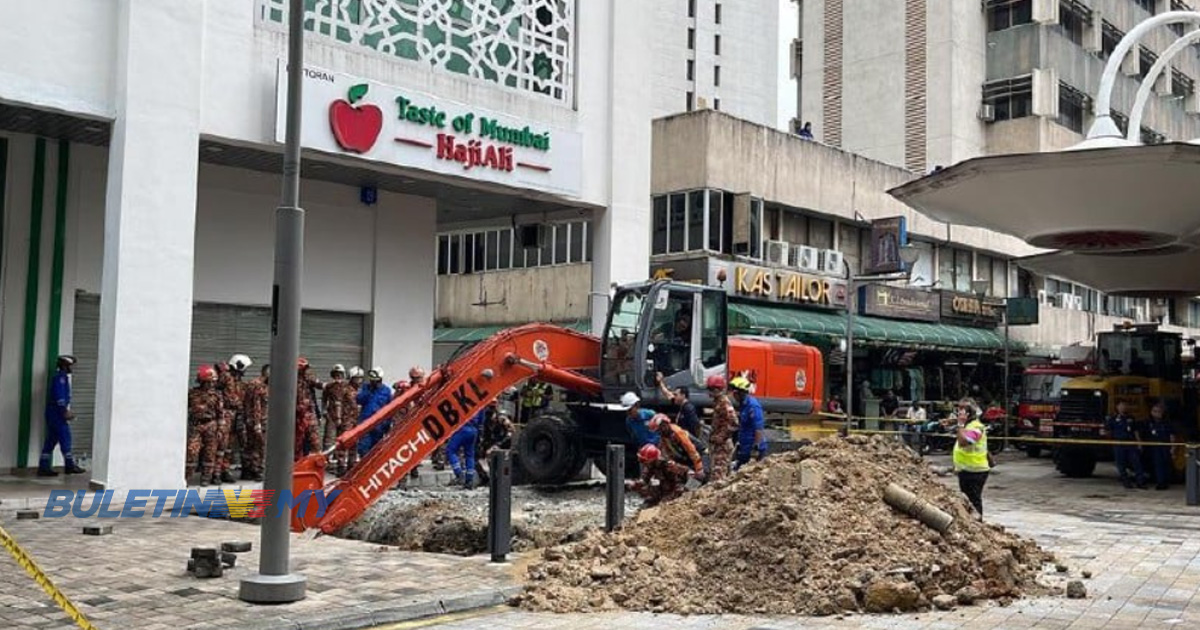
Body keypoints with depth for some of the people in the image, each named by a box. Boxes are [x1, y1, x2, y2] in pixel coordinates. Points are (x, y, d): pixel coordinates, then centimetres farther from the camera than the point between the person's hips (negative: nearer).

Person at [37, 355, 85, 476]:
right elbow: (59, 396, -20)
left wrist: (67, 411, 20)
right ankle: (70, 465, 0)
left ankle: (44, 468, 7)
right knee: (65, 439, -4)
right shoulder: (61, 377, -10)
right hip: (57, 413, -10)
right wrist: (65, 411, -20)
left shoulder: (62, 377, 20)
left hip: (52, 413, 10)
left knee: (50, 441, 8)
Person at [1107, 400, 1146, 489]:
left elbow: (1136, 432, 14)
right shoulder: (1113, 419, 6)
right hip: (1119, 444, -2)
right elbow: (1109, 432, 7)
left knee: (1136, 462, -3)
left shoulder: (1131, 419, 15)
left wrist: (1139, 443, 7)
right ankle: (1125, 482, 7)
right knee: (1121, 465, 0)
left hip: (1131, 444, 2)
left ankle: (1141, 481, 0)